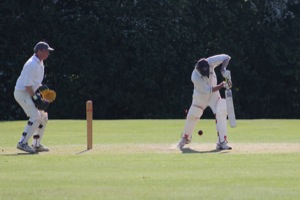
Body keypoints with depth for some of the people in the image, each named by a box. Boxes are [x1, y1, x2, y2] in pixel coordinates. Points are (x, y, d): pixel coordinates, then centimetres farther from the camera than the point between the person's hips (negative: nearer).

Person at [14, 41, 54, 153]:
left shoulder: (40, 63, 11)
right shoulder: (32, 64, -21)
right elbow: (27, 84, -25)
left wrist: (41, 88, 6)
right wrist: (35, 97, -25)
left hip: (30, 93, 10)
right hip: (22, 93, -10)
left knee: (43, 116, 11)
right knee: (35, 117, -19)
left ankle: (36, 144, 17)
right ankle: (22, 143, -18)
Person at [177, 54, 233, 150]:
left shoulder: (209, 62, -27)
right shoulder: (195, 77, -34)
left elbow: (226, 57, -23)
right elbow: (209, 90, -31)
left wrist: (223, 69, -38)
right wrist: (222, 85, -40)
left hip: (214, 95, 2)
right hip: (200, 96, -2)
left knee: (221, 113, -17)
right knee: (192, 116, 5)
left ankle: (222, 142, -17)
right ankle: (185, 138, 33)